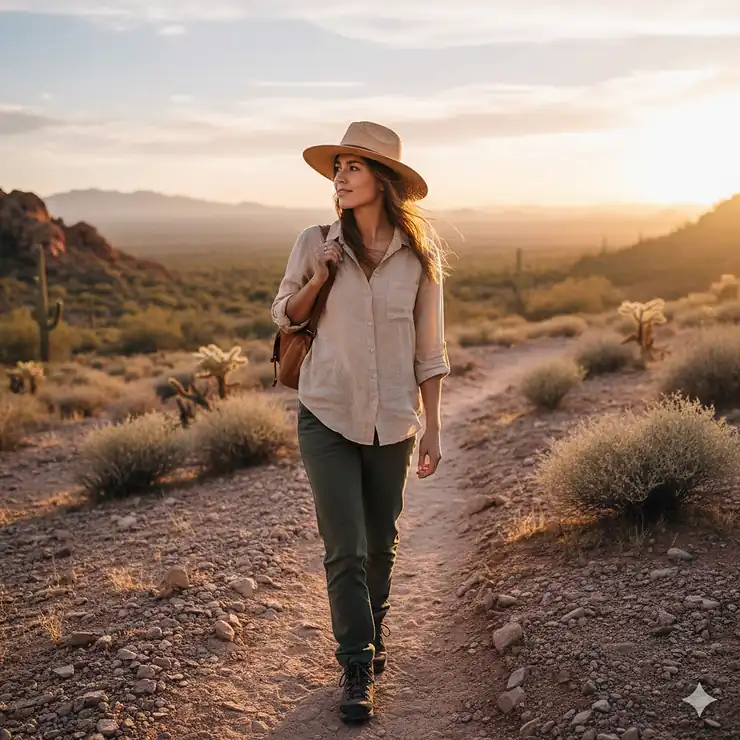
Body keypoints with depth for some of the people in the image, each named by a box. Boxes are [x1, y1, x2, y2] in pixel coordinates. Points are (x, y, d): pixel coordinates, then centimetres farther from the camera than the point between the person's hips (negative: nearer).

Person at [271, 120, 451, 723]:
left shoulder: (418, 253, -2)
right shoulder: (316, 243, -3)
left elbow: (429, 349, 2)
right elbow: (284, 316, 10)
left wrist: (432, 428, 0)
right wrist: (317, 282, -10)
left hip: (391, 420, 1)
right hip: (327, 416, -1)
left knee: (380, 544, 15)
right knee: (346, 551, -4)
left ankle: (372, 632, 40)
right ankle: (357, 669, 10)